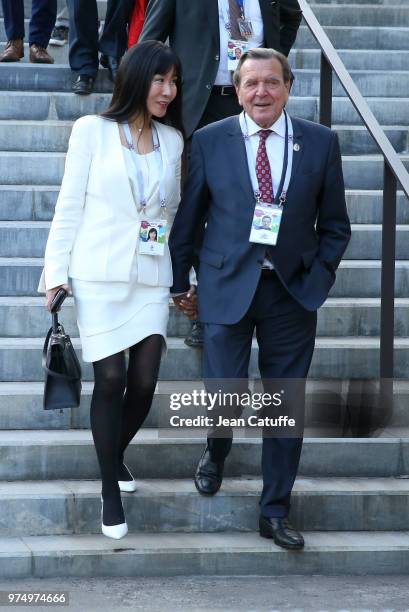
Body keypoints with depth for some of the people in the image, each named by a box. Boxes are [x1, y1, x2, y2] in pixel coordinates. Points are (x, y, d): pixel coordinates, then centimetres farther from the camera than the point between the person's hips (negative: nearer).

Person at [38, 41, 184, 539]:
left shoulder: (173, 139, 9)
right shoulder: (92, 130, -2)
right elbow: (69, 206, 0)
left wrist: (183, 274, 8)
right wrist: (56, 272, -4)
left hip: (151, 278, 3)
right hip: (100, 276, -3)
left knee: (144, 382, 1)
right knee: (110, 380, -5)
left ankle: (115, 454, 29)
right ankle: (111, 491, 7)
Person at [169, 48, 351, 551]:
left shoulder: (320, 143, 1)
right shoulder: (209, 141, -1)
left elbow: (334, 224, 7)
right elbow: (187, 218, 5)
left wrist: (319, 277, -1)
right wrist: (180, 282, 7)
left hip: (293, 292, 1)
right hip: (227, 287, -1)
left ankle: (275, 513, 18)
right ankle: (216, 453, 33)